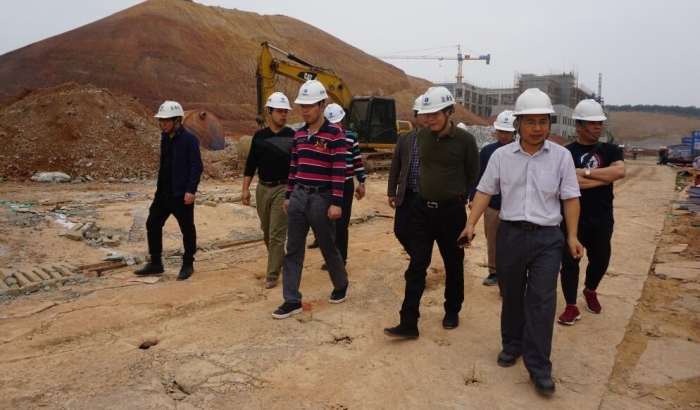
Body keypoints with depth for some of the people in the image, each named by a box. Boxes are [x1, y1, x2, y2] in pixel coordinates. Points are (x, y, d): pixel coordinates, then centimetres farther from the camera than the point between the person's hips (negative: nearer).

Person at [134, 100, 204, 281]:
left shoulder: (188, 138, -14)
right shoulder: (165, 137, 11)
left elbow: (197, 166, -17)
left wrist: (191, 190, -21)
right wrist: (159, 185, 18)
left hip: (181, 193, -8)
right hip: (163, 192, 8)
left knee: (187, 229, 4)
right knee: (153, 224, 10)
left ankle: (188, 265, 18)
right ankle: (155, 263, 22)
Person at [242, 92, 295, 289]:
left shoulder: (293, 137, -5)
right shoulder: (260, 136, 5)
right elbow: (251, 164, 9)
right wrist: (245, 188, 3)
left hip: (283, 189, -4)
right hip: (262, 188, 4)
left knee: (277, 234, -5)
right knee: (267, 231, 15)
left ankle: (272, 274, 3)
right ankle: (279, 260, 37)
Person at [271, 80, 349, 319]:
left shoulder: (335, 134, -11)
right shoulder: (299, 134, 10)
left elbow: (339, 171, -14)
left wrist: (336, 203, -17)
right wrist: (288, 195, 16)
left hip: (321, 198, -6)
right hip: (298, 197, 6)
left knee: (328, 248, 9)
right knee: (293, 250, 6)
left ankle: (341, 285, 35)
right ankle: (292, 301, 13)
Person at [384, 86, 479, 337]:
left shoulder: (465, 140, -11)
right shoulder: (422, 136, 1)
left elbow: (473, 176, 0)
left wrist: (456, 197, 8)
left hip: (451, 211, -3)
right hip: (422, 208, 3)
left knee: (453, 264, 13)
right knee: (416, 265, 1)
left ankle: (452, 312, 33)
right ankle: (408, 323, 6)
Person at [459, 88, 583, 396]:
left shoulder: (561, 156, -1)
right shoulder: (501, 155, 1)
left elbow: (570, 198, 1)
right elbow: (485, 192, 4)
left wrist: (572, 235, -5)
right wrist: (471, 225, -4)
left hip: (547, 237, -1)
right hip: (510, 233, 1)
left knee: (542, 299, -4)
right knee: (511, 295, 13)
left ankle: (539, 366, 4)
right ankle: (512, 345, 34)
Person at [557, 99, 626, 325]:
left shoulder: (609, 150, 5)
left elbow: (620, 171, -15)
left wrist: (586, 172, -18)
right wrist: (605, 178, -12)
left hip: (602, 216, 4)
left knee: (600, 258, 15)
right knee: (570, 260, 1)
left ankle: (590, 291, 43)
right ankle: (571, 306, 13)